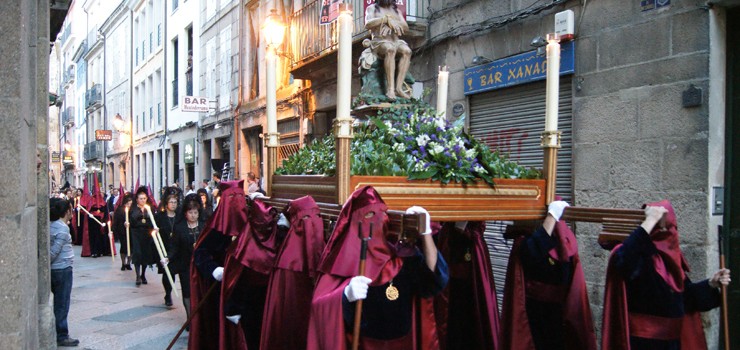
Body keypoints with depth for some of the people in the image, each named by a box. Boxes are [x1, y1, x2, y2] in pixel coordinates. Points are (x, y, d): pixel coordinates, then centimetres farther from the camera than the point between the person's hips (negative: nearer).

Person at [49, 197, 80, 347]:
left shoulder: (50, 225, 8)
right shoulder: (63, 228, -16)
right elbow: (54, 251, -18)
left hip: (53, 269, 8)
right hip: (63, 269, -8)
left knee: (57, 302, 16)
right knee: (62, 305, 0)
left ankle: (53, 333, 23)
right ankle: (62, 337, 7)